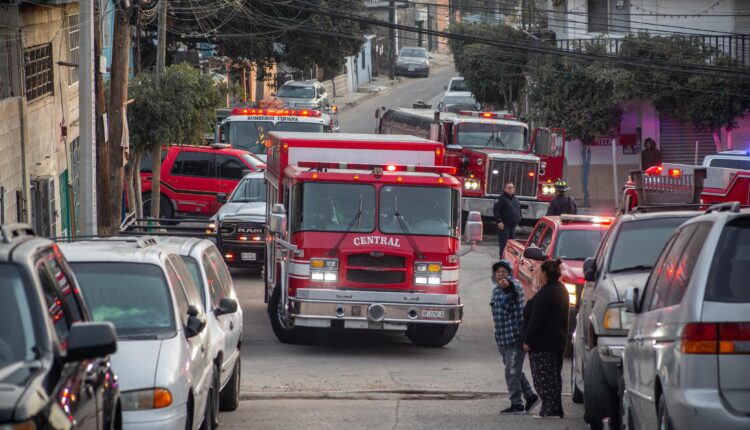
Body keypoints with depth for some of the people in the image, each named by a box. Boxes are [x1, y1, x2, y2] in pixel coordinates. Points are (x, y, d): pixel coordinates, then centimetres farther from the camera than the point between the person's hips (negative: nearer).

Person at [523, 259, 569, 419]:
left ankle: (550, 410, -9)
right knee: (553, 375, 14)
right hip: (558, 340, 10)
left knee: (543, 376, -6)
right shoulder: (561, 290, 13)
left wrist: (528, 340, -16)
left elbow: (536, 320, -22)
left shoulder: (545, 293, -19)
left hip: (543, 343, -10)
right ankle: (555, 410, 18)